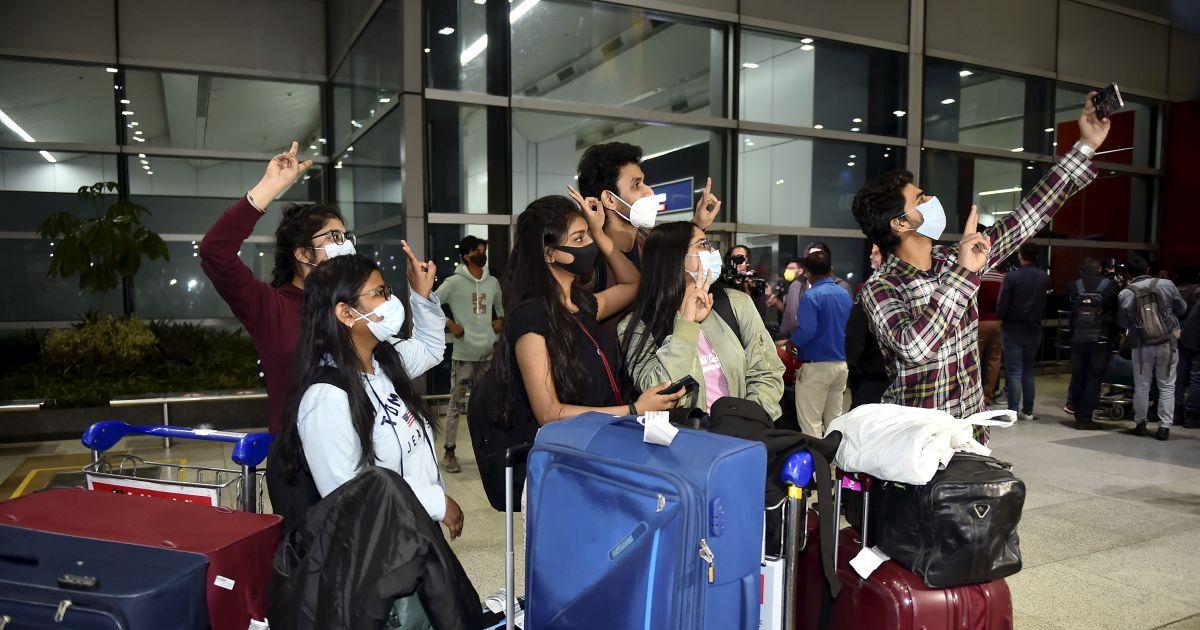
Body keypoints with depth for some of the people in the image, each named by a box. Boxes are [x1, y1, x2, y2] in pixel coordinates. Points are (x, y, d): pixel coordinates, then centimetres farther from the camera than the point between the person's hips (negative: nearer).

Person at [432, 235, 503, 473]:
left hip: (488, 353, 6)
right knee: (457, 404, -1)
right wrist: (449, 324, -12)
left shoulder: (493, 282, 10)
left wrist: (501, 320, 9)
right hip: (464, 355, -5)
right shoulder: (454, 282, -8)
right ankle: (449, 452, 8)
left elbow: (500, 305, 28)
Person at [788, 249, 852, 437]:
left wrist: (790, 345, -5)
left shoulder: (811, 296, -15)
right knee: (834, 421, 16)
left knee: (810, 424, -2)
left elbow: (805, 332, -23)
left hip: (816, 366, -7)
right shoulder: (845, 294, 8)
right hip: (841, 364, 7)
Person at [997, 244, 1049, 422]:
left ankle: (1013, 411, -4)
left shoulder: (1012, 277, -13)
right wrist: (1038, 318, 13)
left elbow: (1002, 304, -12)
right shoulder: (1045, 278, 0)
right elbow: (1048, 305, 1)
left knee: (1014, 372, -1)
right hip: (1034, 329, 4)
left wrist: (1002, 319, 4)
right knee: (1028, 371, 13)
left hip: (1013, 329, -4)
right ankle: (1027, 411, 16)